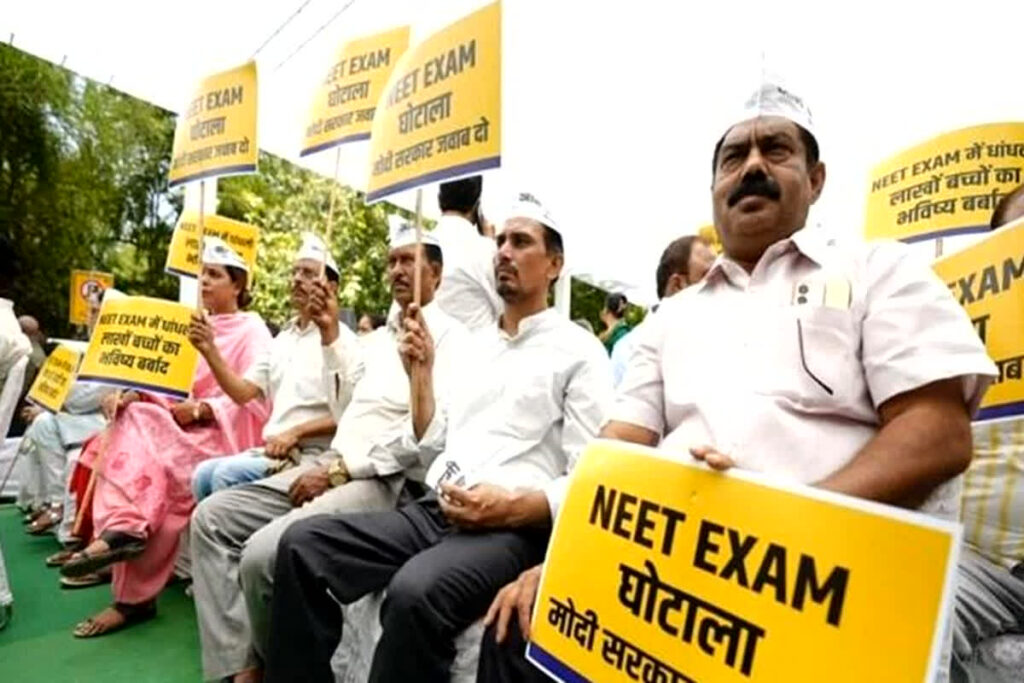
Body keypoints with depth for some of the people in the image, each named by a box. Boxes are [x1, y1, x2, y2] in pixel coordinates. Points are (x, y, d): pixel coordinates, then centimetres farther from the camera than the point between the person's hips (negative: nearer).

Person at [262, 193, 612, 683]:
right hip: (433, 511, 7)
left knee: (415, 592, -34)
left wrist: (513, 507, -21)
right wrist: (421, 373, 7)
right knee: (302, 543, -10)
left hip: (511, 529, -6)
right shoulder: (477, 346, 19)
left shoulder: (579, 350, -1)